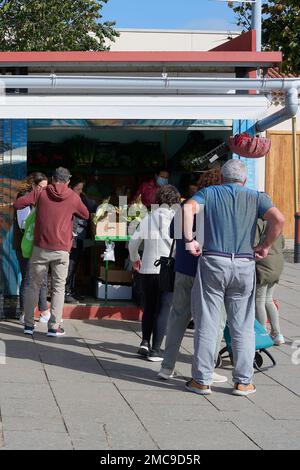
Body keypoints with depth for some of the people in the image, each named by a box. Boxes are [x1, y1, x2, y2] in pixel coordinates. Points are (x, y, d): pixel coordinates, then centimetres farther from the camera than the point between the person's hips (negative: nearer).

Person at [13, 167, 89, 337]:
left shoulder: (40, 192, 0)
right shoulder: (73, 197, 1)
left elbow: (17, 204, -4)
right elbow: (86, 215, 16)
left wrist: (33, 200, 14)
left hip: (41, 248, 1)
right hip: (62, 250, -1)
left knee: (34, 286, 11)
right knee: (59, 288, 5)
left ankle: (29, 324, 12)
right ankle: (54, 327, 0)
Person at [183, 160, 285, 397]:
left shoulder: (209, 193, 9)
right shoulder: (256, 197, 10)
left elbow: (188, 208, -11)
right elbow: (279, 219, -7)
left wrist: (189, 239, -5)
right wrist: (265, 246, 3)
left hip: (213, 262, -1)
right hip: (245, 264, 1)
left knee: (206, 324, 5)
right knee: (243, 327, 9)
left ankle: (202, 381, 8)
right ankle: (243, 382, 11)